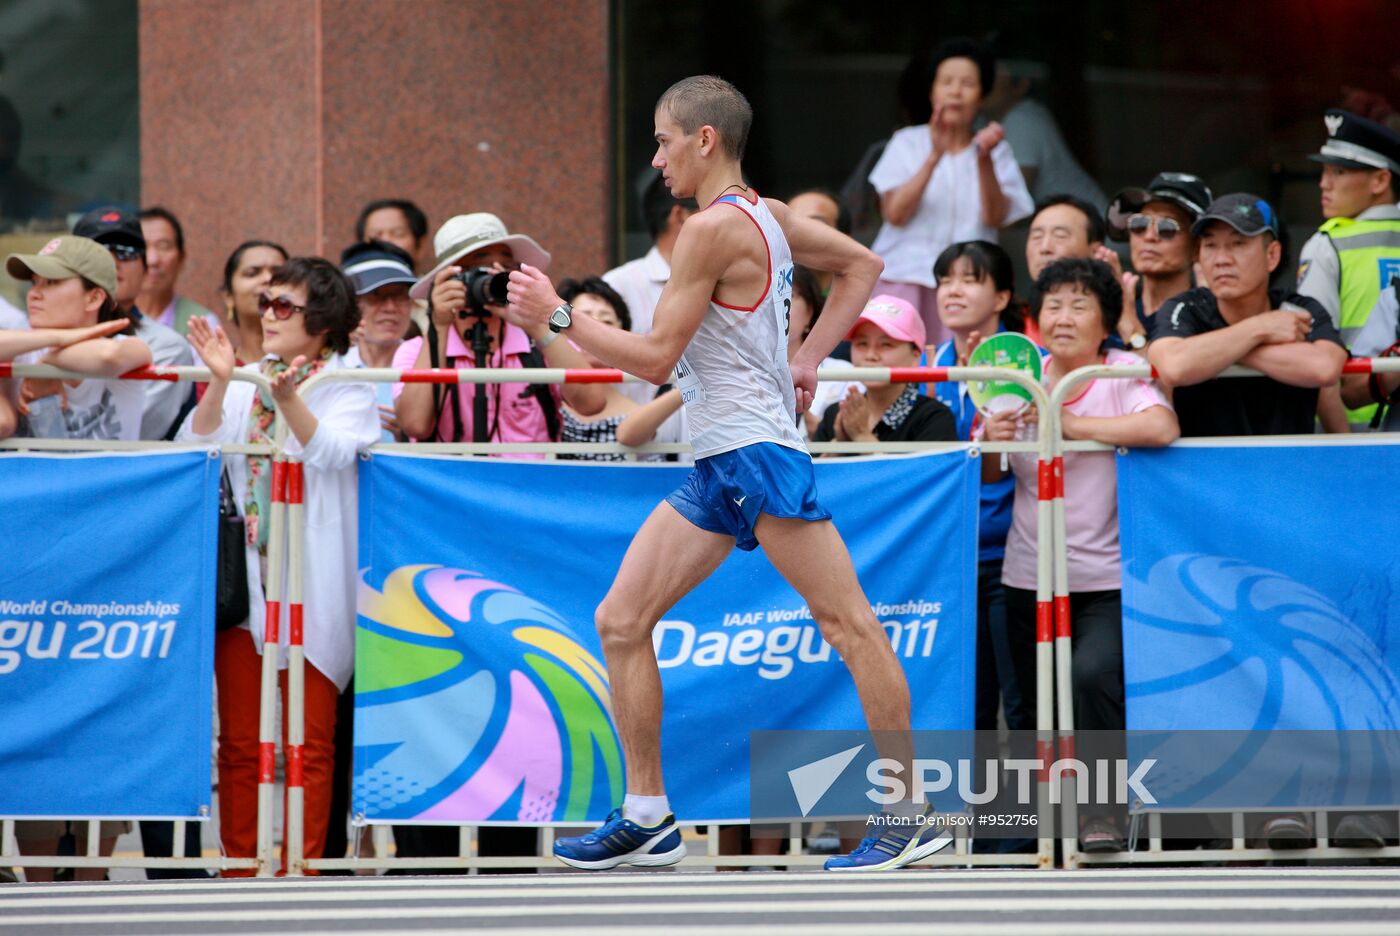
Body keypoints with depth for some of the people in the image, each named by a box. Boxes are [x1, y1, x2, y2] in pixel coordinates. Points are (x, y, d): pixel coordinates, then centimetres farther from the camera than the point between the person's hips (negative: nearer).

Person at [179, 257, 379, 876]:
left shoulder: (348, 388, 1)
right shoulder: (245, 384, 13)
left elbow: (333, 452, -17)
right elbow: (199, 448, 0)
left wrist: (288, 399, -31)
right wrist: (220, 383, -14)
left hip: (312, 584, -4)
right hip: (243, 577, 4)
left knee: (309, 741, -4)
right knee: (240, 741, 4)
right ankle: (238, 866, 9)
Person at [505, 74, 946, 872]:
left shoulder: (715, 228, -13)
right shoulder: (767, 216, 14)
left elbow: (655, 358, -14)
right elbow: (862, 265, 27)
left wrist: (557, 315, -5)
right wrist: (809, 360, 20)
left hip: (756, 451, -11)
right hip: (716, 468, 11)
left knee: (846, 623, -7)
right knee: (622, 622, 7)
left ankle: (914, 814, -5)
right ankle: (648, 816, 10)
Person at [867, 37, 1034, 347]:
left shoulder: (997, 152, 10)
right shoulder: (907, 144, 9)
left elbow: (995, 217, -4)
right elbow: (895, 213, -5)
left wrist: (984, 159, -17)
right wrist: (934, 157, -15)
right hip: (905, 278, 0)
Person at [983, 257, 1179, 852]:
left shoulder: (1124, 373, -5)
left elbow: (1162, 428, -25)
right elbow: (987, 476, 12)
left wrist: (1072, 424, -21)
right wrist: (992, 442, -11)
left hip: (1107, 579, -4)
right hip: (1030, 577, 4)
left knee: (1094, 673, -26)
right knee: (1037, 699, 7)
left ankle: (1103, 808, -13)